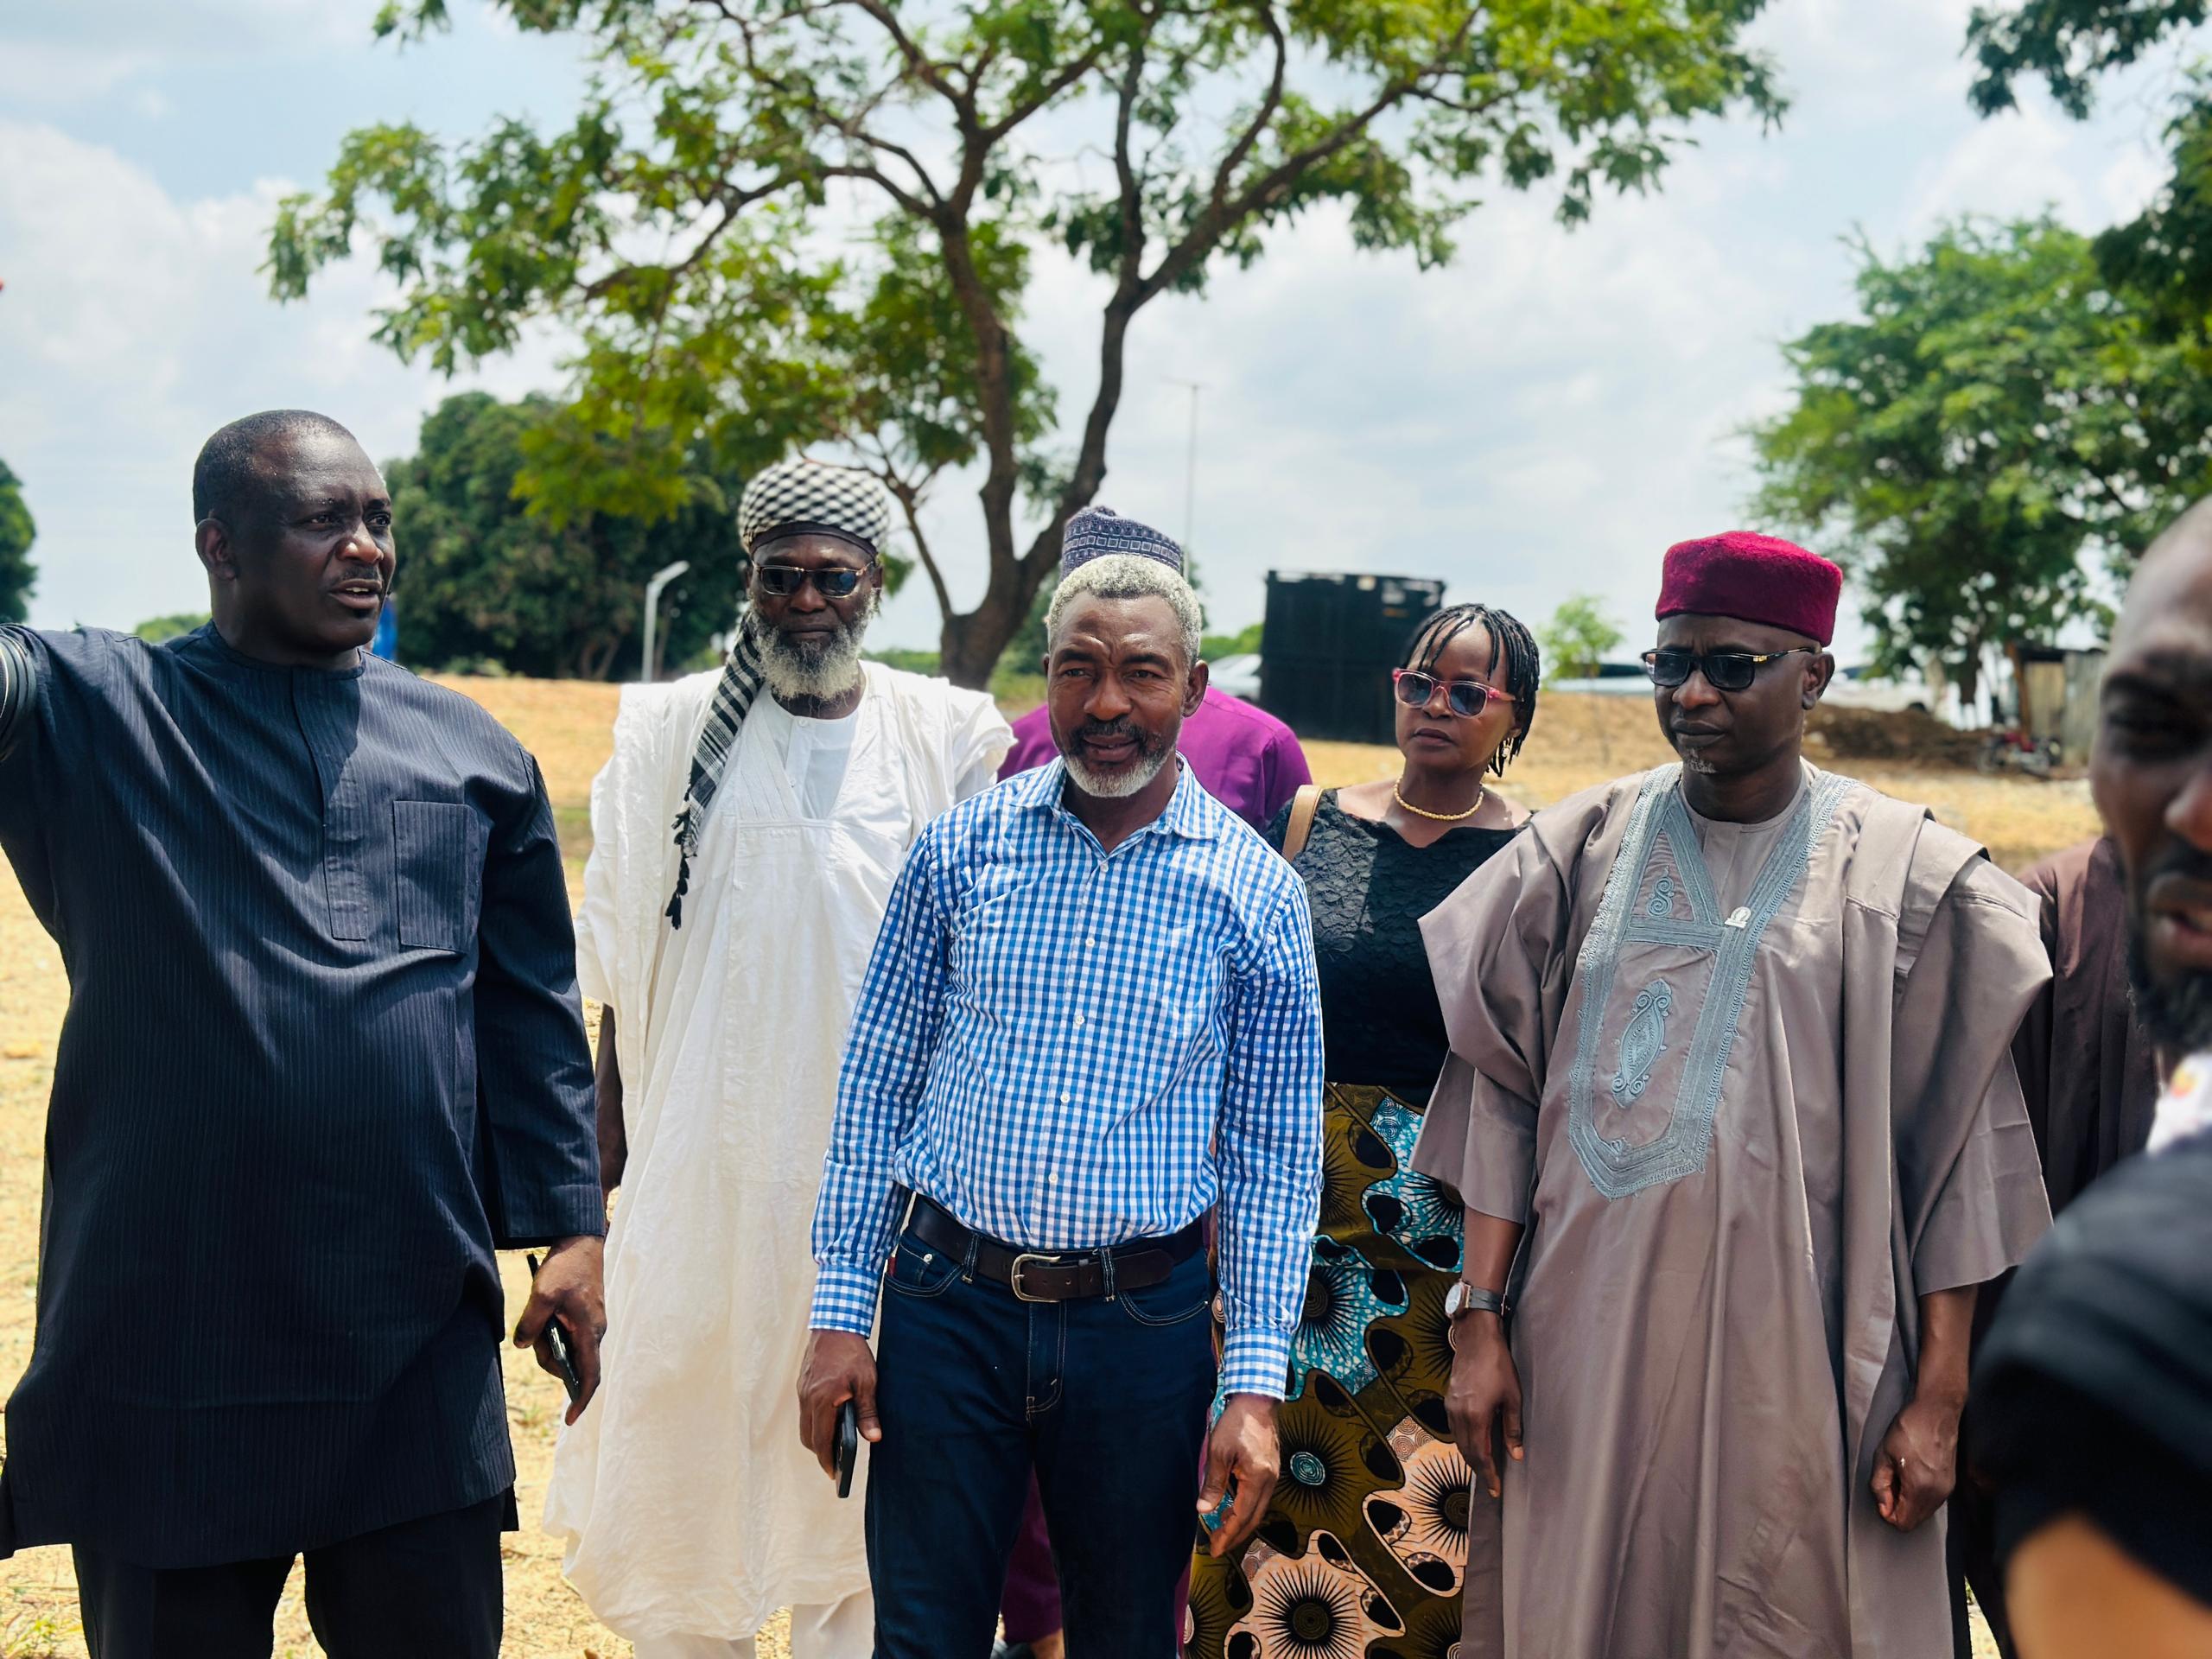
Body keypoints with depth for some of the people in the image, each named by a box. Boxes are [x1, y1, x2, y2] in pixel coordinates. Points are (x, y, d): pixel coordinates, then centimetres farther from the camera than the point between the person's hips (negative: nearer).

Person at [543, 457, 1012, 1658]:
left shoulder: (944, 738, 2)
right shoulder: (673, 731, 3)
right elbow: (621, 951, 7)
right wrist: (607, 1116, 3)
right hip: (706, 1141, 0)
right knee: (689, 1381, 4)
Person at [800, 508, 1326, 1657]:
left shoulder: (1253, 890, -2)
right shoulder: (961, 849, 1)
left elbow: (1277, 1152, 0)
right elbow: (876, 1083, 5)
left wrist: (1256, 1384, -5)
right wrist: (841, 1311, 1)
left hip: (1143, 1327, 0)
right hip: (948, 1304, 1)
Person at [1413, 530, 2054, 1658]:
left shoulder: (1902, 875, -1)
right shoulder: (1583, 847, 5)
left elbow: (1958, 1151, -3)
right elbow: (1502, 1095, 5)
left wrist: (1940, 1396, -6)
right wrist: (1479, 1322, 0)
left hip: (1789, 1359, -2)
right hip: (1583, 1354, 2)